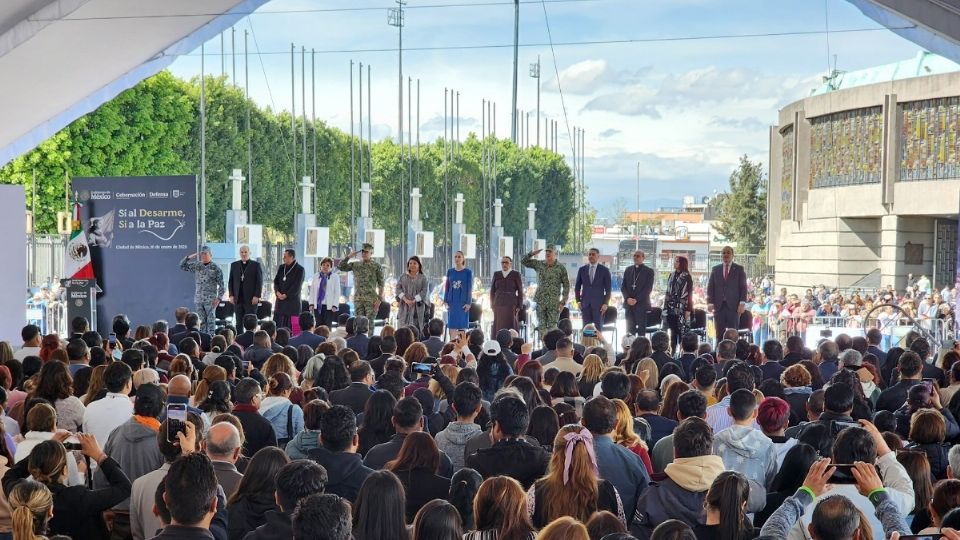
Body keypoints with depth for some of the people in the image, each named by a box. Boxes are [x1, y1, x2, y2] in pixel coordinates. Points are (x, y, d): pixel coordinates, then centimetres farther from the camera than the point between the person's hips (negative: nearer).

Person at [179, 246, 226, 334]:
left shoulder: (215, 268, -4)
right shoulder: (197, 266, 9)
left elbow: (221, 285, -5)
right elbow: (182, 266, 11)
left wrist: (218, 298, -13)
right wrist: (189, 257, -2)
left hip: (210, 299, -5)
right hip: (199, 299, 5)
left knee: (211, 321, -6)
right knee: (201, 321, 6)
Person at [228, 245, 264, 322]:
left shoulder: (256, 265, 3)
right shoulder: (234, 265, 13)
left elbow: (259, 282, -1)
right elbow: (230, 281, 13)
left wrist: (256, 296, -10)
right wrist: (231, 295, 3)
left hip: (251, 299, -3)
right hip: (237, 299, 3)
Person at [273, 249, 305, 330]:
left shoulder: (299, 269, -5)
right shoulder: (281, 267, 13)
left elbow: (297, 286, -12)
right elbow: (276, 281, 11)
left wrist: (286, 295, -14)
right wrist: (277, 292, -8)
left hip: (292, 300, -5)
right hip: (280, 300, 5)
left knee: (291, 327, -3)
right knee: (277, 324, 2)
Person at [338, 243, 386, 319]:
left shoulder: (377, 266, 2)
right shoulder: (355, 265, 13)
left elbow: (381, 284, -1)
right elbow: (341, 267, 9)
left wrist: (379, 299, -9)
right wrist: (349, 256, 0)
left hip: (371, 299, -4)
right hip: (358, 298, 4)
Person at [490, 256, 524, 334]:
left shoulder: (516, 274, 1)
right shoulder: (496, 274, 10)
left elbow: (520, 291, 0)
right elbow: (492, 291, 12)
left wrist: (519, 306, -6)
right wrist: (492, 305, 5)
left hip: (511, 305, -3)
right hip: (498, 305, 3)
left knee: (510, 328, -6)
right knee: (498, 327, -1)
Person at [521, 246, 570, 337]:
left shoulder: (561, 268, -1)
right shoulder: (539, 264, 8)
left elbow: (566, 285, 0)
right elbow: (523, 261, 10)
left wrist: (563, 301, -6)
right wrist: (532, 254, -7)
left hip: (554, 302, -3)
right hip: (540, 301, 3)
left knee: (552, 326, -6)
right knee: (541, 326, 3)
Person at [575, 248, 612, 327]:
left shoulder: (604, 270, 2)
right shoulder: (582, 269, 9)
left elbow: (608, 289, 1)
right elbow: (577, 287, 14)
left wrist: (605, 303, -7)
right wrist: (578, 301, 4)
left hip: (598, 303, -2)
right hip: (585, 303, 2)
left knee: (598, 326, -3)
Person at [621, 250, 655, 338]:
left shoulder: (649, 271, 2)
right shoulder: (628, 270, 15)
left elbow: (648, 288, -6)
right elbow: (623, 286, 11)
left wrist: (636, 299, -13)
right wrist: (628, 298, -7)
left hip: (641, 304, -4)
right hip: (629, 304, 4)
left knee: (641, 330, -5)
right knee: (630, 330, 1)